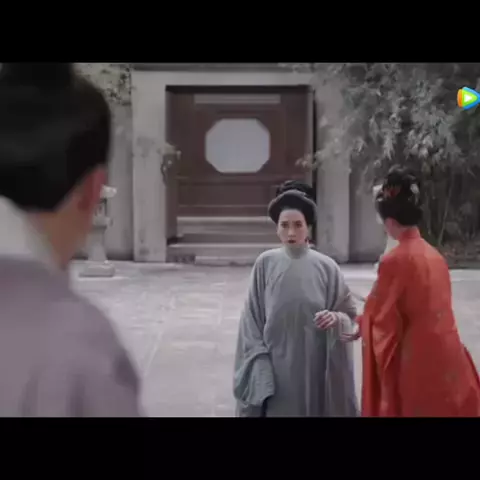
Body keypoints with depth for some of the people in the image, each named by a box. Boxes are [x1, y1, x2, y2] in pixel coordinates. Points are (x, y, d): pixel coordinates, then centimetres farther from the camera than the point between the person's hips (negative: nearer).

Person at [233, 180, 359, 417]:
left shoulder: (326, 266, -1)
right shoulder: (265, 264, -1)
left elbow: (349, 313, 6)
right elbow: (253, 318, 2)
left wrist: (336, 318, -16)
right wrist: (260, 366, -5)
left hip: (315, 366, 0)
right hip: (276, 364, 0)